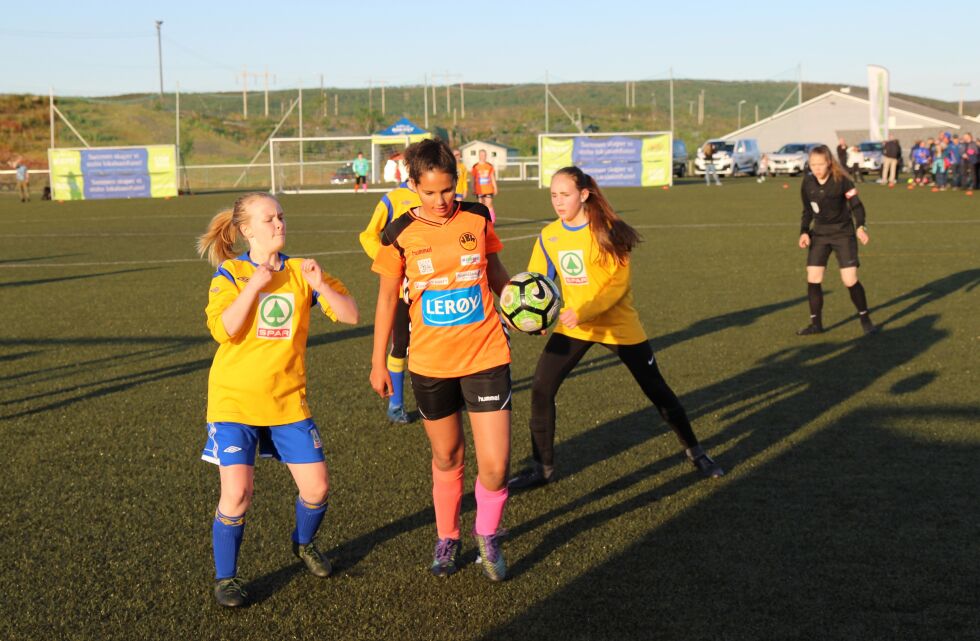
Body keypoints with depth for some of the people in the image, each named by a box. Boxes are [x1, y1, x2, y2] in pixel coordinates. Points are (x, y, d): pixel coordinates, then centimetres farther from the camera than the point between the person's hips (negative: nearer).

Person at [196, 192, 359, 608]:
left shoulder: (300, 272, 3)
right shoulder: (230, 274, -5)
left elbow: (350, 314, -3)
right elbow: (223, 330, -21)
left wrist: (320, 285, -19)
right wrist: (255, 284, -23)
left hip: (288, 400, 4)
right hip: (235, 400, -3)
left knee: (317, 487, 4)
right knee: (237, 492, -14)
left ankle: (304, 544, 37)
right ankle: (225, 578, 8)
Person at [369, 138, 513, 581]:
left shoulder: (477, 218, -1)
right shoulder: (400, 235, -5)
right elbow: (387, 298, 5)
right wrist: (378, 362, 6)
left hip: (485, 357, 0)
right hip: (430, 363, 0)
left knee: (495, 465, -5)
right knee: (446, 458, 14)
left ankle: (487, 535, 23)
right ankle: (447, 539, 36)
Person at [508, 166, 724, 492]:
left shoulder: (607, 230, -17)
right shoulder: (548, 236, -4)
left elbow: (618, 285, -19)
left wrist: (584, 312, -33)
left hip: (618, 324, -3)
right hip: (573, 325, 4)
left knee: (657, 390, 6)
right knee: (541, 390, -8)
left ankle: (695, 452, 28)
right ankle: (542, 468, 8)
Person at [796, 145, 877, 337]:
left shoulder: (841, 181, -15)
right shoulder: (808, 182, -3)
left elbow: (856, 205, -11)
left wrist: (861, 227, -25)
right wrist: (804, 232, -4)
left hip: (843, 233, -4)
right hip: (819, 234, 4)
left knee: (850, 280, -8)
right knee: (813, 278, -3)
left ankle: (865, 319, 11)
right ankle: (816, 323, 10)